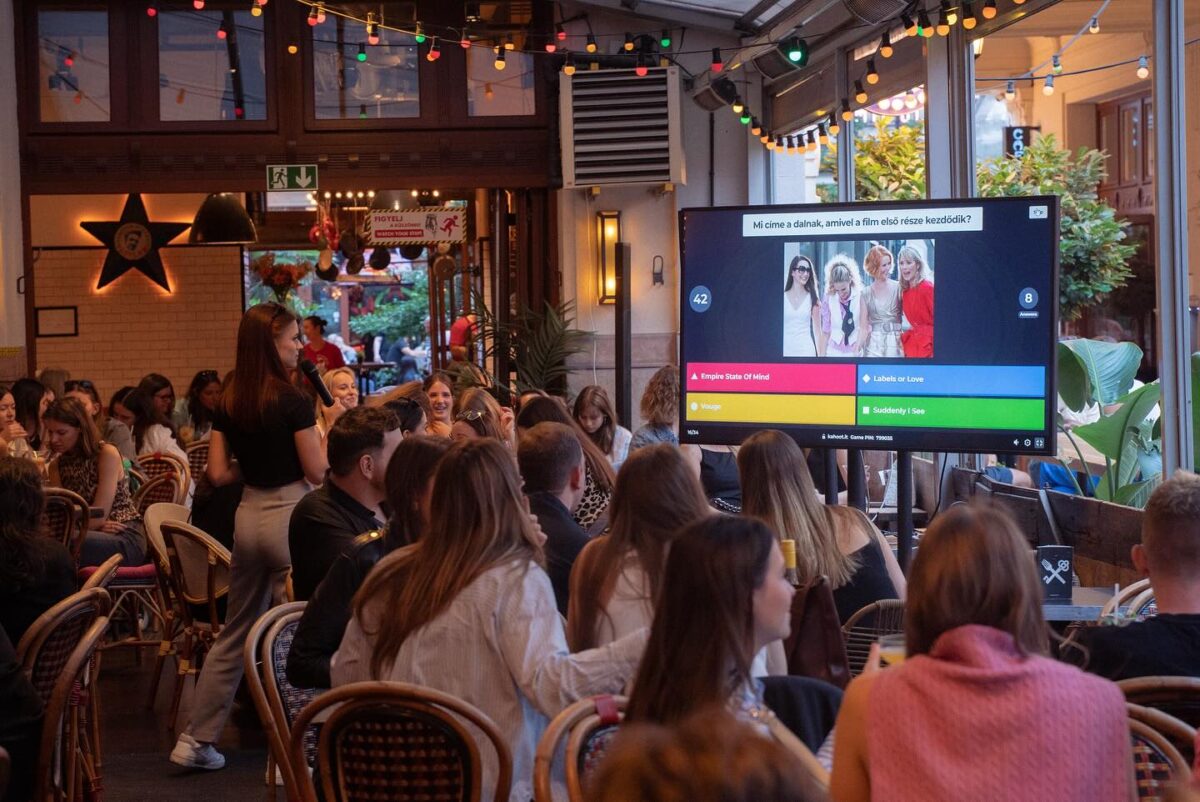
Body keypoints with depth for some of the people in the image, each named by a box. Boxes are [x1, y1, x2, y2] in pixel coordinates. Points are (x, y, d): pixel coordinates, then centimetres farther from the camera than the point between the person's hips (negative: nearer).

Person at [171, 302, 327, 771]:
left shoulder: (228, 403, 5)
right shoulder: (292, 401, -14)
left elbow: (218, 473, 6)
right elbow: (318, 472, -11)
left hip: (248, 517, 7)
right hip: (289, 516, -7)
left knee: (235, 631, 16)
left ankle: (197, 740, 18)